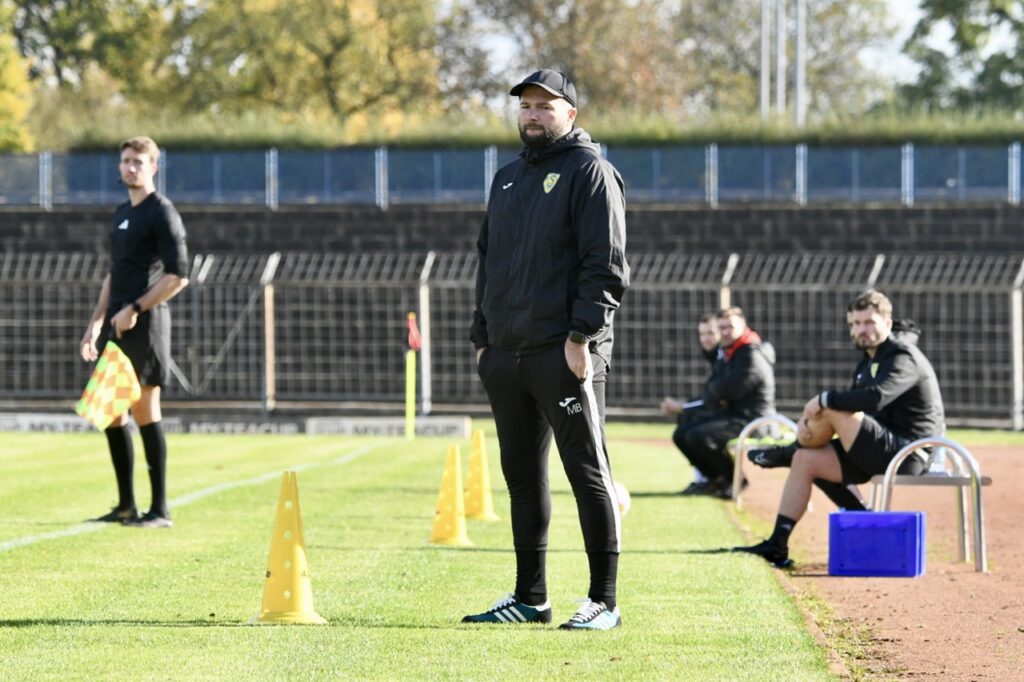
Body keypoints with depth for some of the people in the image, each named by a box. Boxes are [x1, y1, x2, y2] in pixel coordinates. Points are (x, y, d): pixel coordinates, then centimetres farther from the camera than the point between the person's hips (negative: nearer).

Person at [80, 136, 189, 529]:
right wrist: (97, 322, 18)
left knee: (144, 411, -8)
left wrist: (135, 309, -18)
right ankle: (126, 505, 17)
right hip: (118, 326, 9)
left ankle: (160, 511, -4)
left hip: (145, 324, -9)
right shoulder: (121, 213, 18)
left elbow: (178, 276, -15)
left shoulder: (162, 213, -8)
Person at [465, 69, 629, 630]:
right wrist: (482, 337, 16)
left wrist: (581, 337, -17)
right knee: (522, 476, 11)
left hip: (565, 353, -8)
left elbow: (606, 266, -11)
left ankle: (603, 601, -4)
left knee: (587, 472, -6)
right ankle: (529, 598, 17)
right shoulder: (507, 179, 20)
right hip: (506, 353, 8)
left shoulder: (589, 172, -4)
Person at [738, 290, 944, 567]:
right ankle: (777, 546, 3)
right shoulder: (868, 361, 17)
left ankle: (786, 453, 7)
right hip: (880, 453, 10)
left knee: (832, 408, -23)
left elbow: (875, 397, -31)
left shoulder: (903, 358, -13)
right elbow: (852, 405, 17)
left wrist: (824, 400, -20)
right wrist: (808, 420, -4)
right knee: (805, 461, 3)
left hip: (905, 455, -10)